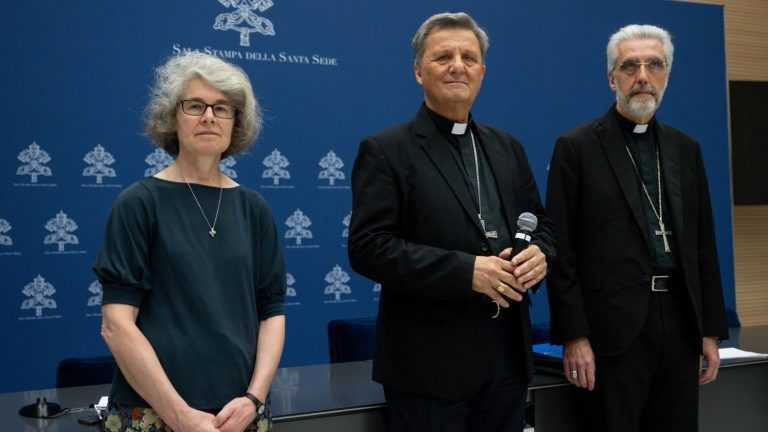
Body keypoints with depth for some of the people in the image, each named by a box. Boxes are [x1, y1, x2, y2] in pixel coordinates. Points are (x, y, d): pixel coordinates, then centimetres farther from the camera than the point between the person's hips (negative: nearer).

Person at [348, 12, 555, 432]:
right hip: (429, 361, -5)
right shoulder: (385, 150, -5)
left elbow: (540, 223, 19)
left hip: (508, 355, 6)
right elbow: (368, 247, -13)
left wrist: (540, 253, -6)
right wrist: (466, 271, -20)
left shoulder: (507, 147, 14)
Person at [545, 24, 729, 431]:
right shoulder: (577, 147, -3)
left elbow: (703, 245, 13)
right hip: (613, 327, -5)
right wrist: (573, 337, -12)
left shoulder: (686, 149, 13)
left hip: (680, 321, 5)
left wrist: (711, 331, 10)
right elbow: (561, 250, -7)